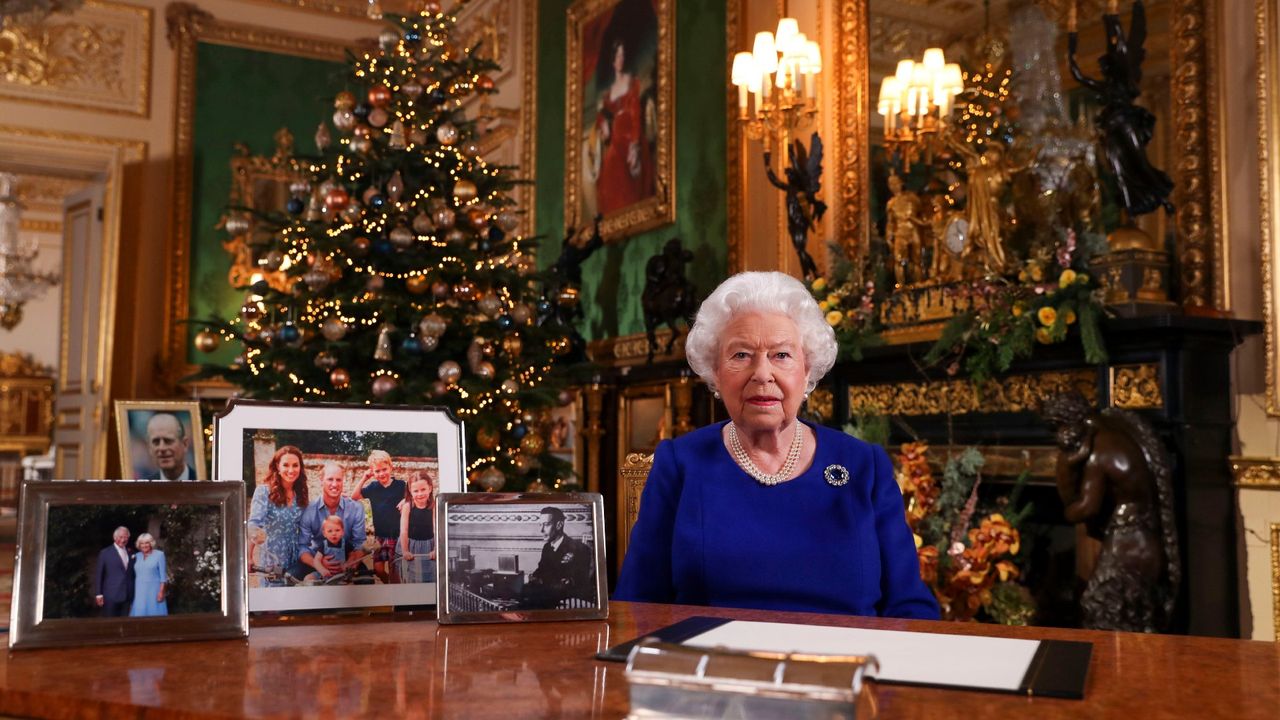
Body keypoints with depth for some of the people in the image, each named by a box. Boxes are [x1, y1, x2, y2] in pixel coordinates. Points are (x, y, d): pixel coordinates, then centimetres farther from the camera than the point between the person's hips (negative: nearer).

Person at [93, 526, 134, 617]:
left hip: (127, 596, 4)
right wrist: (98, 594, -7)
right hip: (111, 596, -4)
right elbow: (98, 575, -1)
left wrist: (132, 594, 10)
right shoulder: (105, 553, 2)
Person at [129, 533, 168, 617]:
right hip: (139, 592, 4)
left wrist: (161, 591, -11)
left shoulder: (159, 554, -1)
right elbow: (134, 576, 15)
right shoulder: (137, 556, 11)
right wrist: (132, 592, 11)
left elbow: (163, 575, -5)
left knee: (154, 615, -4)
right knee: (139, 615, 0)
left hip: (153, 591, -4)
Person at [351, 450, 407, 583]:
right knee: (378, 568, 3)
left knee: (393, 568, 1)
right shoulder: (373, 487, 1)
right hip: (379, 534, 3)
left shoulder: (400, 485, -7)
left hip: (396, 534, -3)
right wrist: (364, 479, -5)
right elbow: (354, 497, 3)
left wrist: (405, 500, -22)